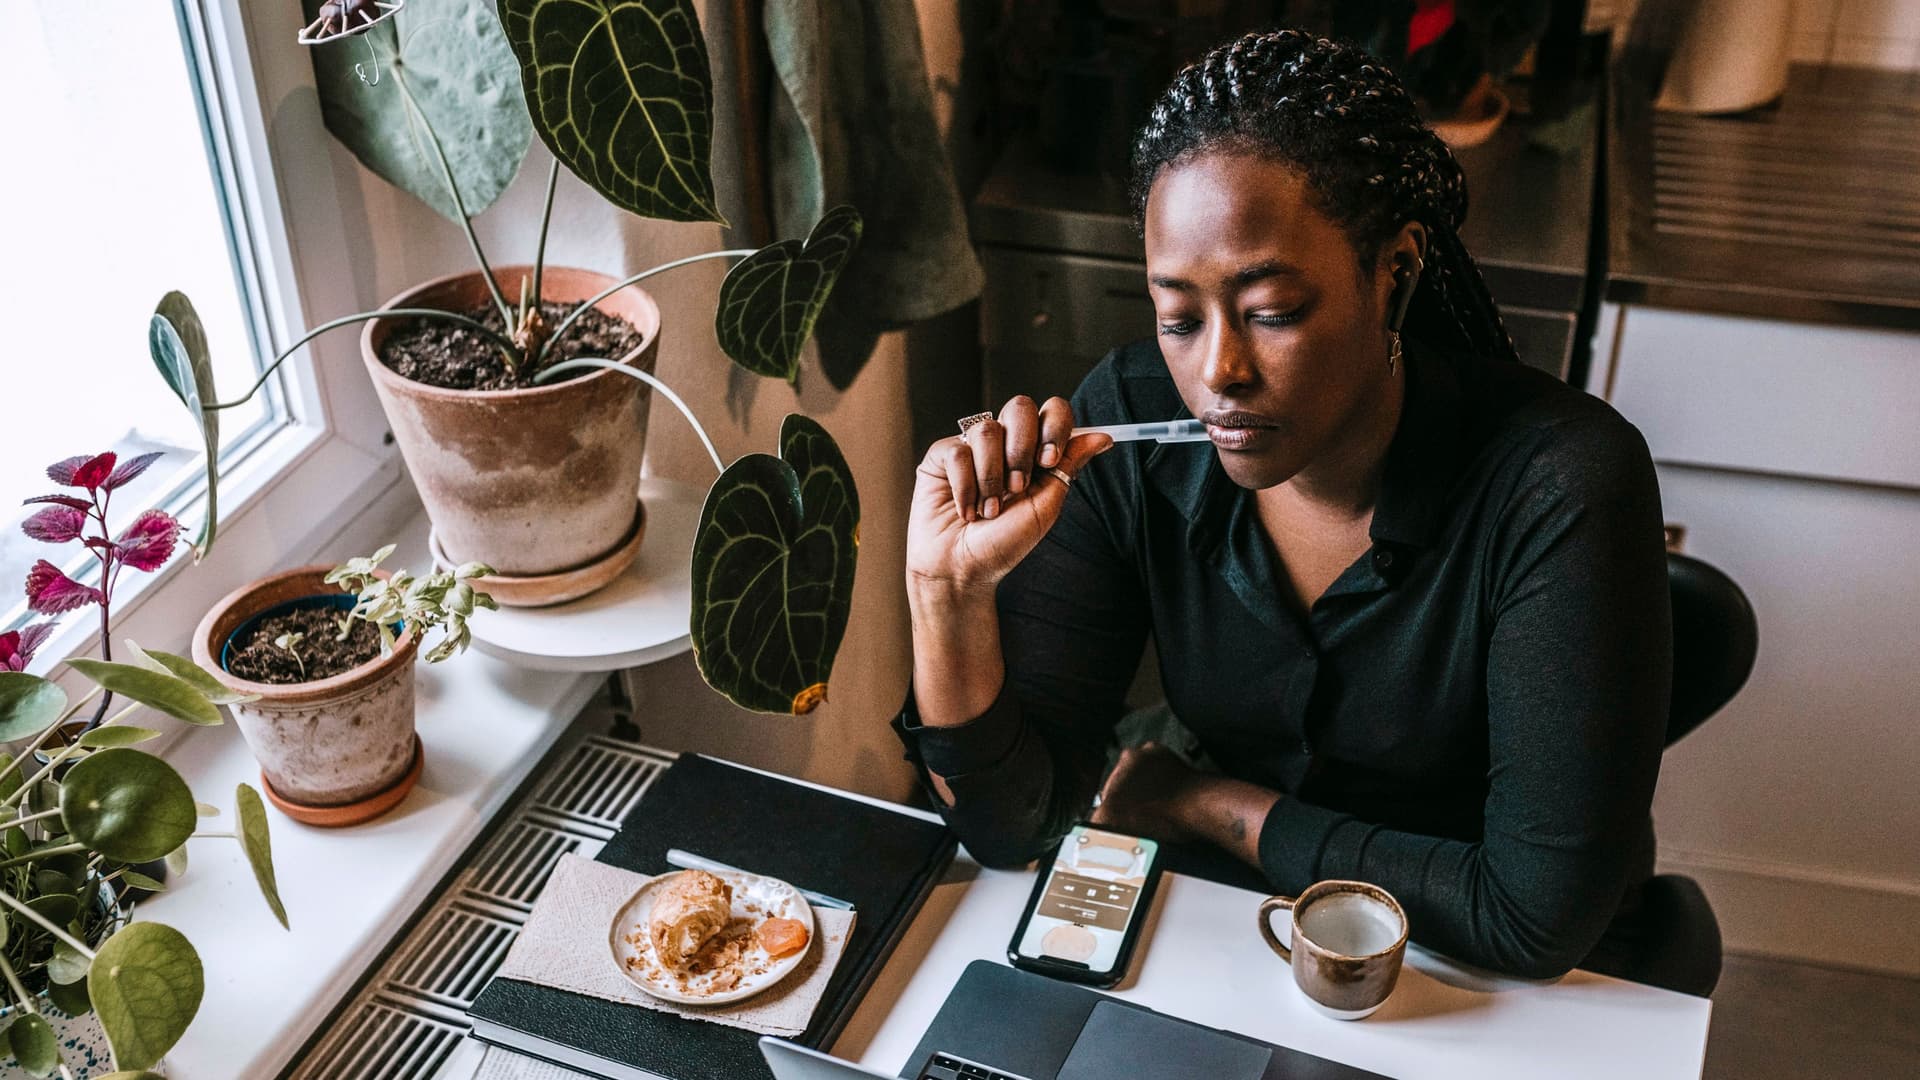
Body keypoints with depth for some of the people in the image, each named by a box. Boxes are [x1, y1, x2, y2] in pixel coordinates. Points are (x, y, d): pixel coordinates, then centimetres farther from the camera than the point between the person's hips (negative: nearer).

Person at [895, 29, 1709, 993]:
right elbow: (1012, 826, -11)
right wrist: (950, 592, -29)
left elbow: (1540, 913, -23)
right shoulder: (1127, 430, -14)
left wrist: (1207, 806, -14)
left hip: (1500, 998, -1)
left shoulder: (1559, 488, -25)